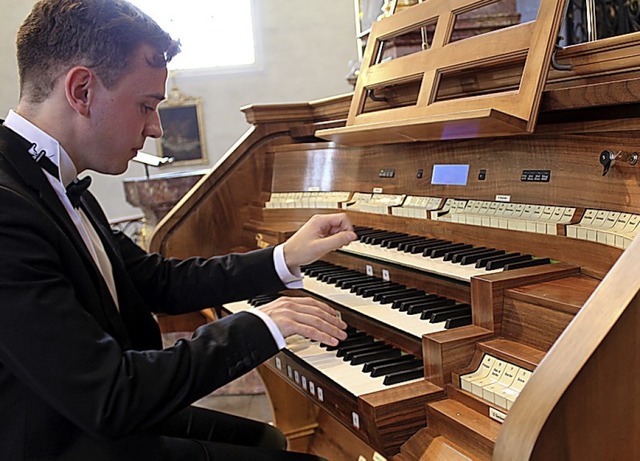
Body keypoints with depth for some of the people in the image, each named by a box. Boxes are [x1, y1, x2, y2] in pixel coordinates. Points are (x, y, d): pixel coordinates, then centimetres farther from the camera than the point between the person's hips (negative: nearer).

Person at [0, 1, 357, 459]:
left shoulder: (50, 181, 3)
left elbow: (158, 280, 8)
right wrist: (260, 326, -20)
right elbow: (110, 398, -30)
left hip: (104, 419, 9)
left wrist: (284, 258, 2)